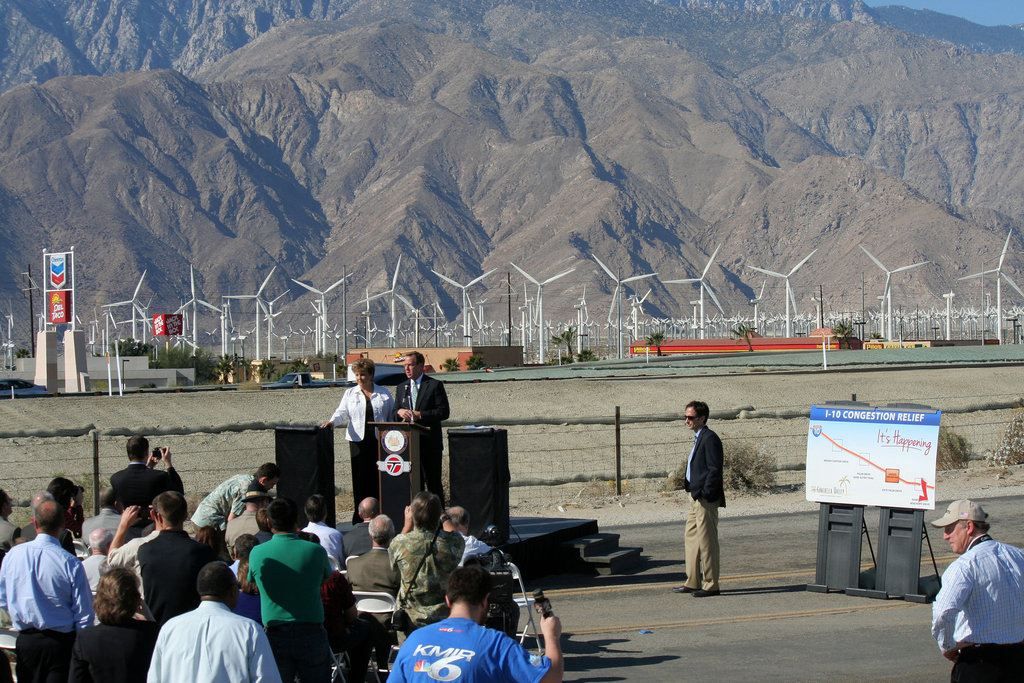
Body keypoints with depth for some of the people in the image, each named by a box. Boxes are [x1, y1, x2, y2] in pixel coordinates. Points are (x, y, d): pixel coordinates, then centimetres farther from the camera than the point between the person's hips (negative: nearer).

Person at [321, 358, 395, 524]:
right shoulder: (350, 394, 11)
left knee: (378, 478, -3)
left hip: (379, 441, 0)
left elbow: (392, 415, 12)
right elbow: (342, 412, 1)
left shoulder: (383, 393, 10)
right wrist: (332, 422, -20)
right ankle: (359, 519, 2)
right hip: (358, 441, 0)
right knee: (360, 478, -2)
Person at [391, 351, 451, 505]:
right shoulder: (402, 387, 15)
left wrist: (420, 415, -16)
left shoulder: (435, 385, -2)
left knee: (433, 482, -2)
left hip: (430, 442, -5)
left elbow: (444, 412, -8)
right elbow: (394, 414, 17)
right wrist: (399, 412, -8)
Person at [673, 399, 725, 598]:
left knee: (707, 540, -5)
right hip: (696, 497, 11)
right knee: (692, 537, 14)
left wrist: (705, 494, -20)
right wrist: (690, 488, 17)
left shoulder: (710, 439, -14)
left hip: (706, 499, -11)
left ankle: (711, 585, 1)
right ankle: (693, 582, 20)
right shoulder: (699, 438, 17)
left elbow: (715, 469, -19)